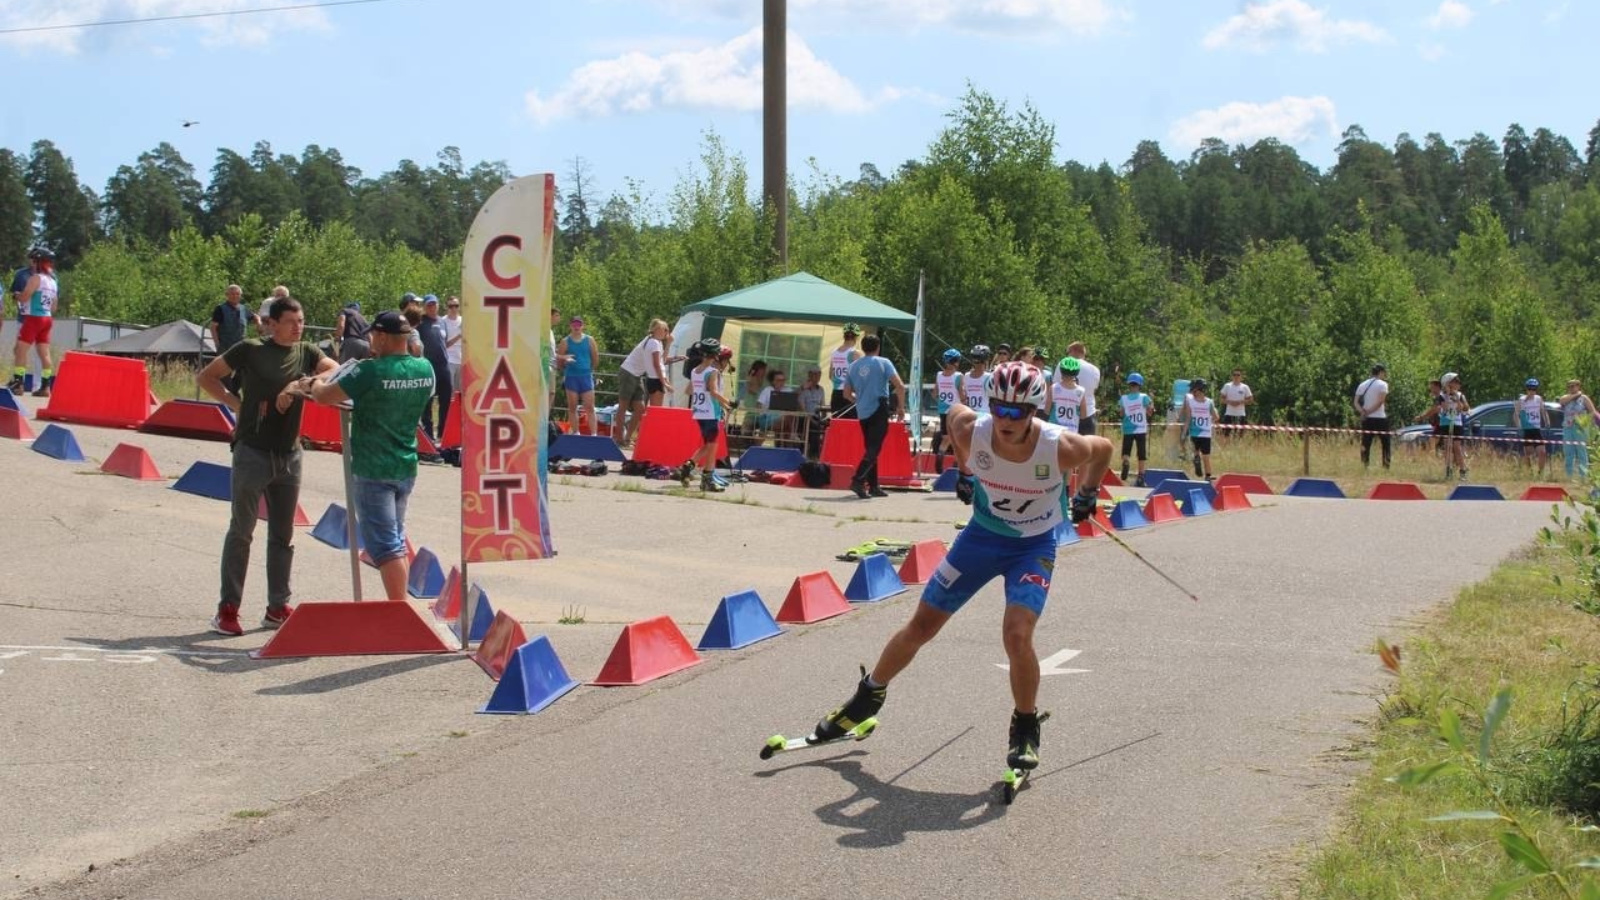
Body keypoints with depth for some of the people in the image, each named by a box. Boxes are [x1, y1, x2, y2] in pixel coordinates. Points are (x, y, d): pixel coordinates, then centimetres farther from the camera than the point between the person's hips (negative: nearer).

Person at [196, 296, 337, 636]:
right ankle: (228, 608, 4)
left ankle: (277, 607, 18)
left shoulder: (306, 353, 6)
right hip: (252, 451, -5)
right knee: (241, 531, -1)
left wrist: (304, 385, -25)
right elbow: (206, 377, 4)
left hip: (289, 454, 5)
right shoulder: (250, 350, -4)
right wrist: (235, 403, -7)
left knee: (283, 534, 10)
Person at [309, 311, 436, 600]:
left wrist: (319, 381, 8)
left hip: (373, 470, -7)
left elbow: (322, 396, -14)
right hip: (406, 467, 7)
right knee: (396, 538, 21)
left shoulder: (371, 372, -19)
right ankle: (400, 602, 31)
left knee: (386, 545, -6)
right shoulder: (425, 369, -1)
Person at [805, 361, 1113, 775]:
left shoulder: (1060, 447, -28)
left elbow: (1103, 448, -6)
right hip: (982, 535, 3)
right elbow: (956, 410, 2)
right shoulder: (973, 430, -24)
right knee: (921, 627, 8)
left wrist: (1088, 494, 2)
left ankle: (1026, 729, 2)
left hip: (1034, 547, -3)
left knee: (1017, 635, -23)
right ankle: (868, 696, 32)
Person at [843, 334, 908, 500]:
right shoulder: (883, 363, -3)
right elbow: (900, 386, -11)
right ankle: (858, 480, -23)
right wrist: (901, 407, -1)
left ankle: (873, 486, 15)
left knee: (870, 449, 14)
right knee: (873, 449, -8)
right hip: (879, 411, -5)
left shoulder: (854, 366, 10)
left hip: (862, 413, 5)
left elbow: (847, 393, 14)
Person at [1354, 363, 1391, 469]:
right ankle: (1386, 466, 0)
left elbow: (1356, 402, 2)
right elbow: (1380, 402, -15)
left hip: (1366, 420, 5)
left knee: (1365, 445, 4)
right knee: (1385, 444, 4)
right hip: (1380, 418, -5)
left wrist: (1362, 411, -11)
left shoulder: (1362, 385, 12)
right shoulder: (1382, 384, -5)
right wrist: (1369, 412, -11)